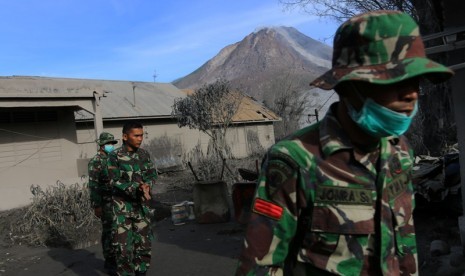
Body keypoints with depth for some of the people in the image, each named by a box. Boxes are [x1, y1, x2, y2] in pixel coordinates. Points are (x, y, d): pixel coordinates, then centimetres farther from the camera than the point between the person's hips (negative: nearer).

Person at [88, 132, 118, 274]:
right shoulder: (95, 162, -12)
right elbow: (93, 186, -15)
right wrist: (96, 206, -18)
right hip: (105, 203, -7)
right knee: (109, 231, -1)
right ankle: (109, 261, 11)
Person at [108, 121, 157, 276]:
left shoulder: (144, 155, 6)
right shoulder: (115, 156, -9)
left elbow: (152, 174, 3)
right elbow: (116, 181, -13)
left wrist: (147, 185, -20)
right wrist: (136, 189, -24)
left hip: (142, 206, 4)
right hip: (123, 207, -4)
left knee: (144, 243, 10)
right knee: (124, 246, -1)